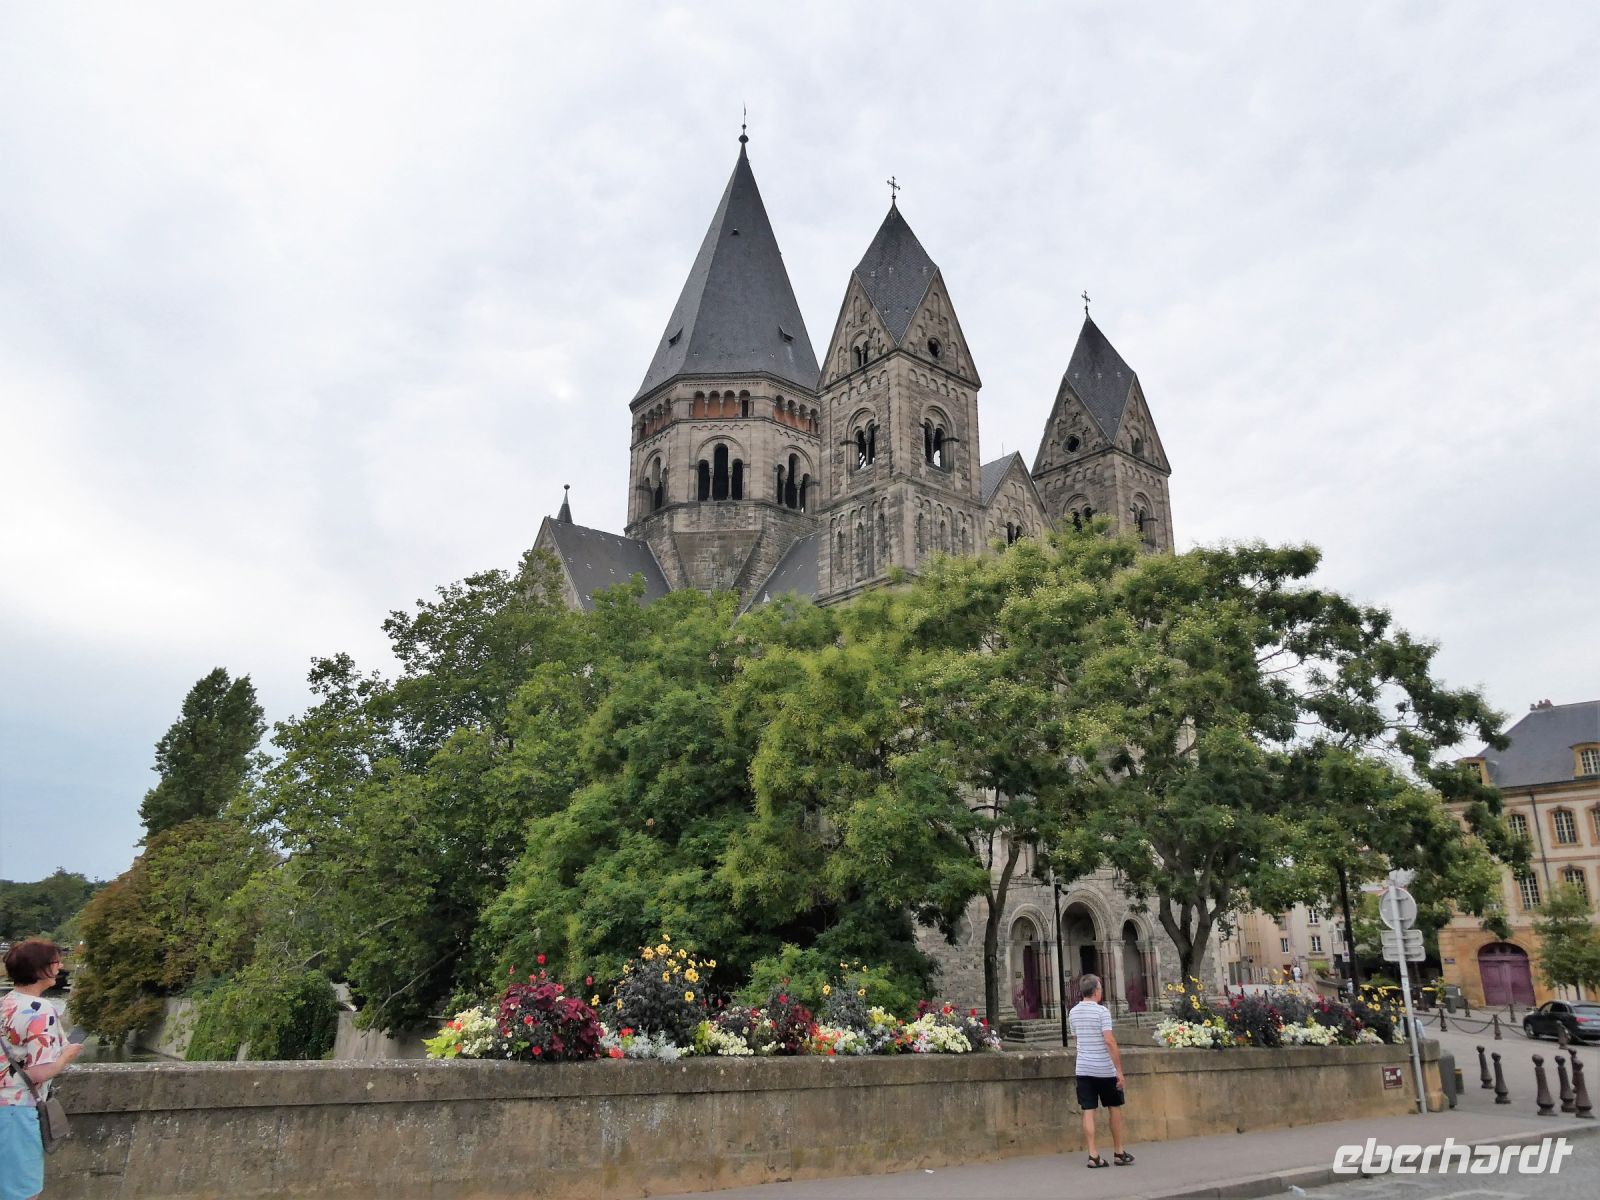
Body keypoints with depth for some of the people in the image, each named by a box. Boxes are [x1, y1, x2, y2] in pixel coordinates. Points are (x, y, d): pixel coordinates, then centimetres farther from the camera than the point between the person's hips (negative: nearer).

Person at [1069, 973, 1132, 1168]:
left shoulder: (1073, 1012, 6)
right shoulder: (1102, 1011, -13)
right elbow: (1110, 1041, -18)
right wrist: (1120, 1071, -16)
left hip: (1083, 1069, 4)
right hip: (1105, 1069, -4)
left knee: (1088, 1111, 2)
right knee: (1115, 1108, 13)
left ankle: (1093, 1155, -1)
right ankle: (1118, 1153, 20)